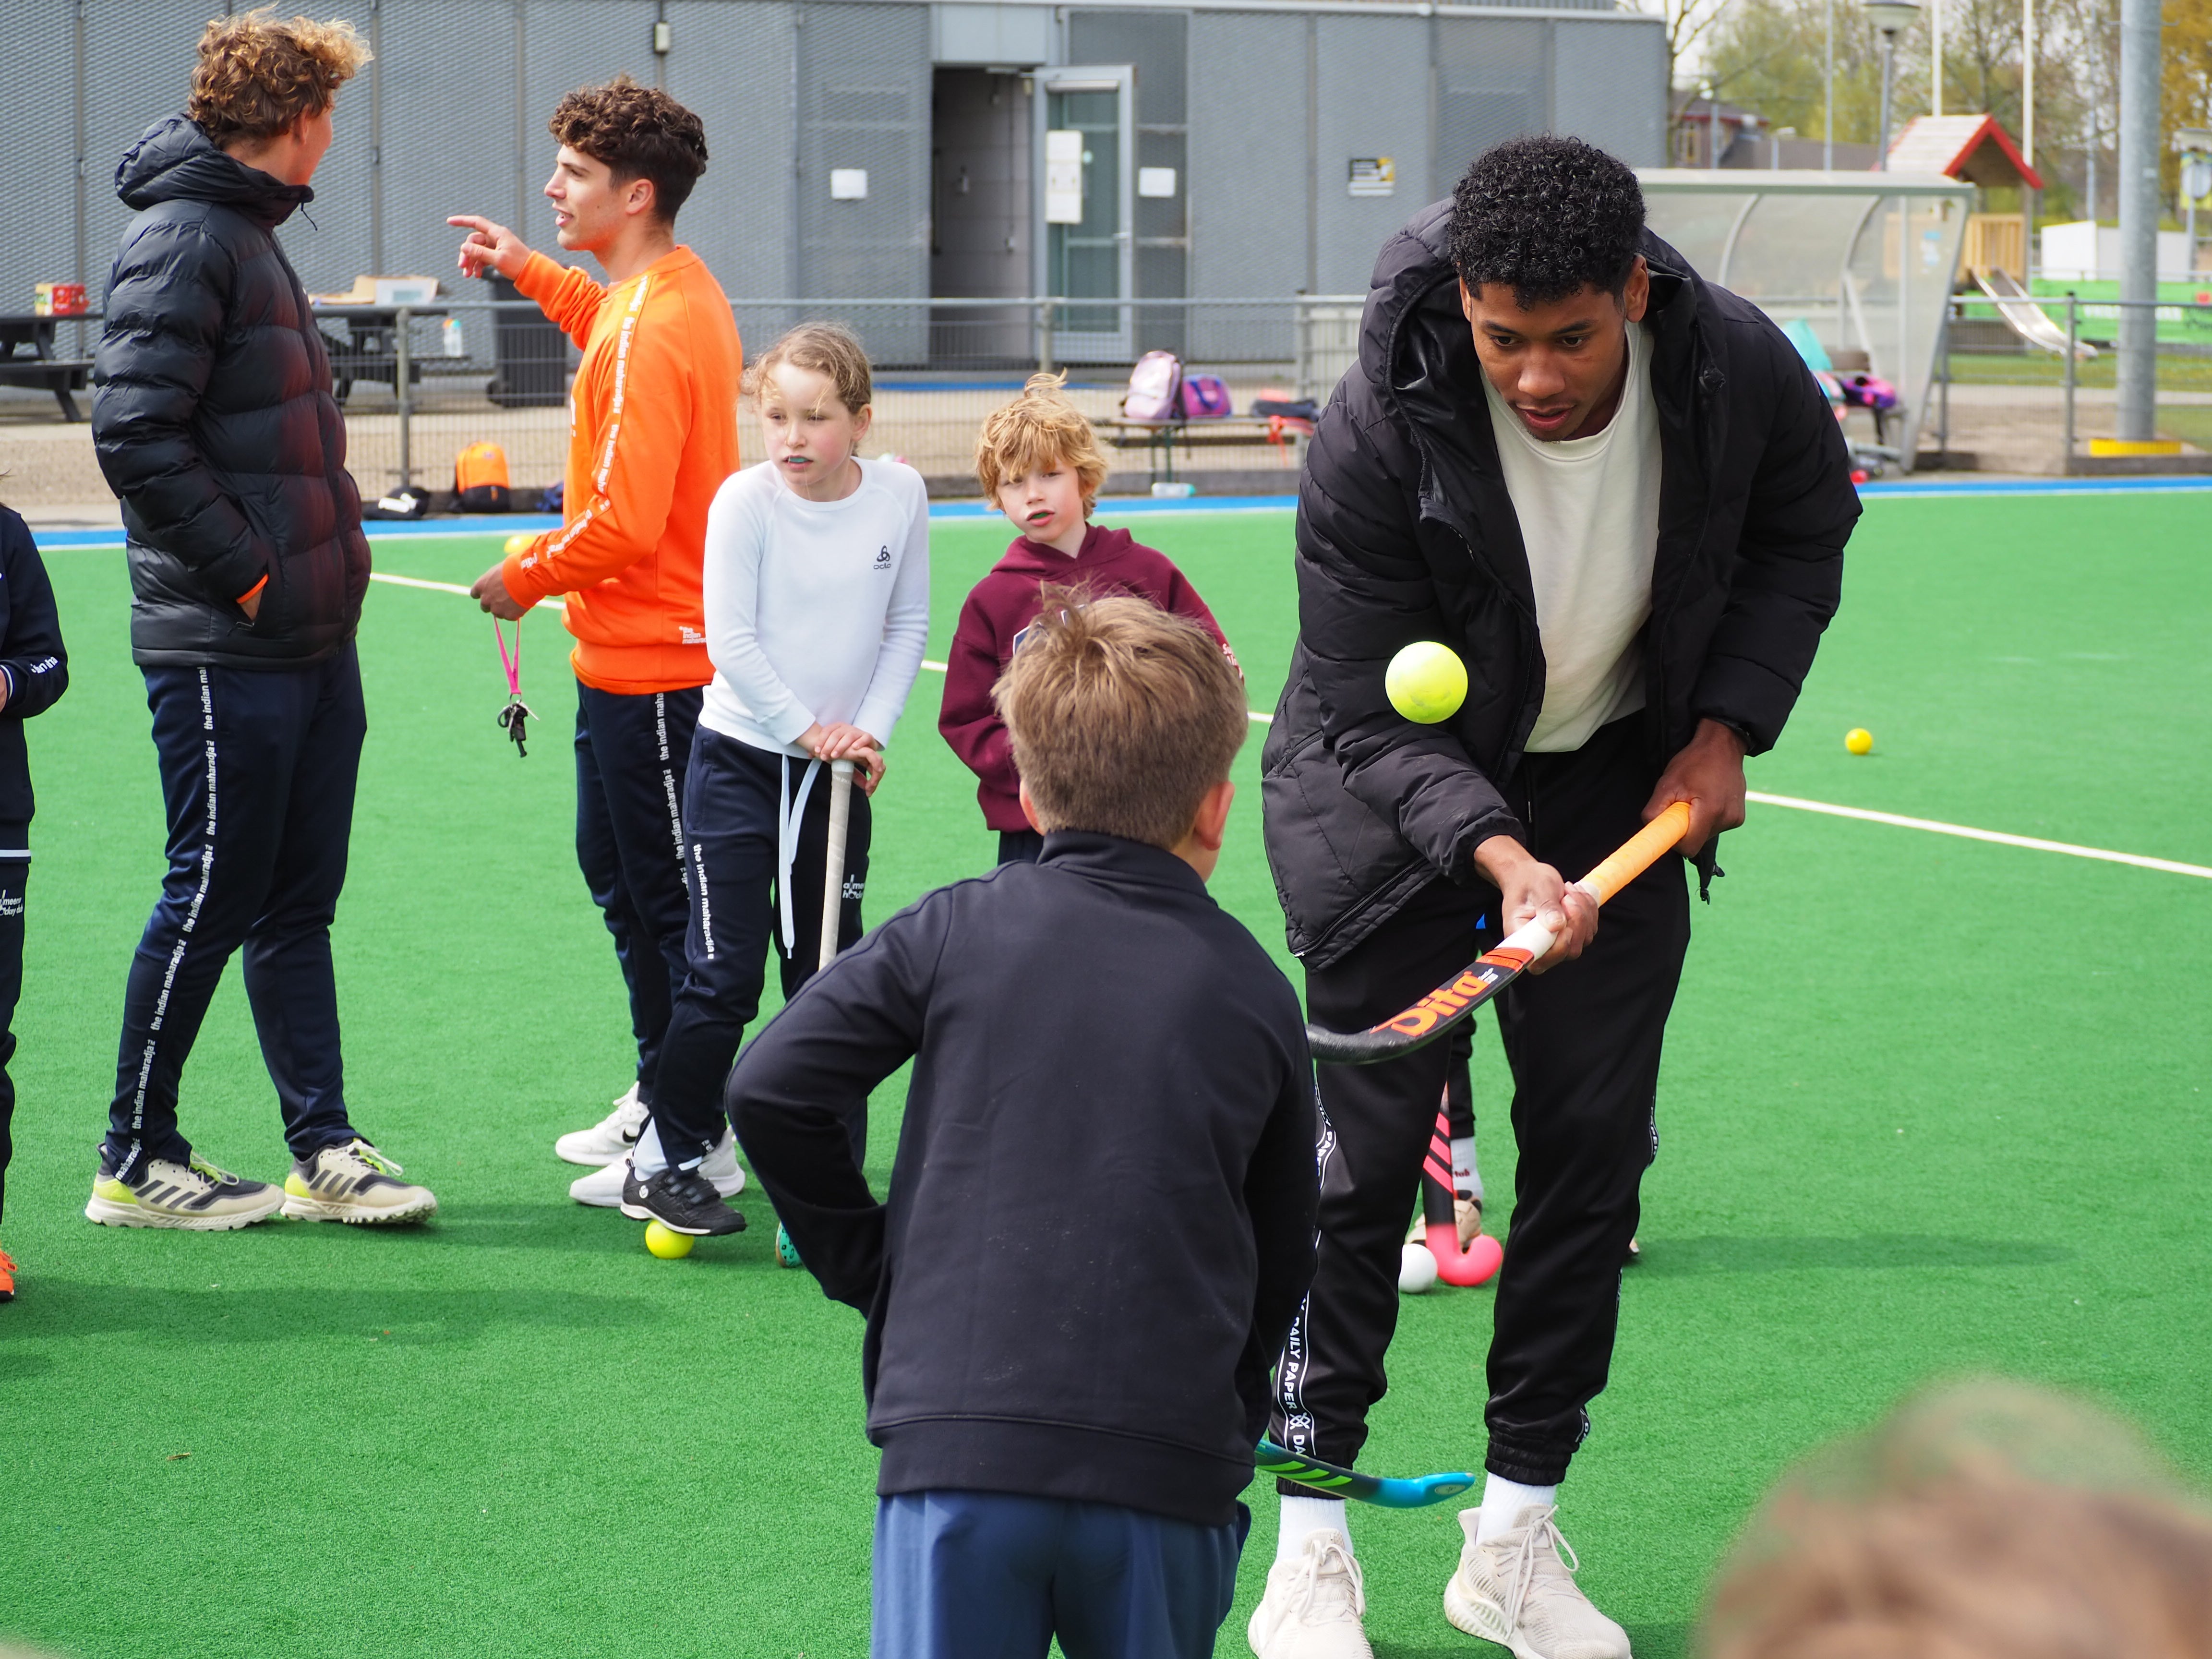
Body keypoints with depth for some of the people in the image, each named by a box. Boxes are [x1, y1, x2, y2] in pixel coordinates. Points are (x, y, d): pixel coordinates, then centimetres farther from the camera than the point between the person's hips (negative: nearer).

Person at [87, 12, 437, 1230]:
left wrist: (324, 563, 11)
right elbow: (135, 432, -22)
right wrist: (245, 571, -18)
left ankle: (322, 1150, 16)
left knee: (297, 901, 11)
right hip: (224, 650, -9)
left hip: (310, 643, 9)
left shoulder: (247, 237, 16)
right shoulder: (181, 238, -14)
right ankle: (135, 1162, 8)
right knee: (213, 898, -2)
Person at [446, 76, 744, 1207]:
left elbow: (626, 521, -27)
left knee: (668, 902, -2)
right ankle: (658, 1098, 33)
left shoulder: (654, 332, -23)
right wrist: (529, 273, 26)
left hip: (654, 667, -10)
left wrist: (526, 579, -12)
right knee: (614, 871, 21)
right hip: (626, 656, 10)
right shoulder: (671, 290, 7)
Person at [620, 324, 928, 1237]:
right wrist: (805, 730, -12)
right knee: (724, 974, -7)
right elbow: (730, 639, -13)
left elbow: (908, 625, 5)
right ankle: (661, 1163, 5)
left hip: (838, 767, 3)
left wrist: (871, 730, -5)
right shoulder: (746, 499, -13)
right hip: (740, 758, -3)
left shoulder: (899, 495, -4)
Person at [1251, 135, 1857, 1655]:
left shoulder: (1737, 370, -20)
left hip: (1624, 787, 3)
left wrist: (1728, 726, -8)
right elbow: (1370, 715, -24)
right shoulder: (1376, 439, -30)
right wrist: (1495, 852, -40)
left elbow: (1805, 529, 3)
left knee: (1596, 1150, 2)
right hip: (1394, 787, -3)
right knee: (1359, 1151, -6)